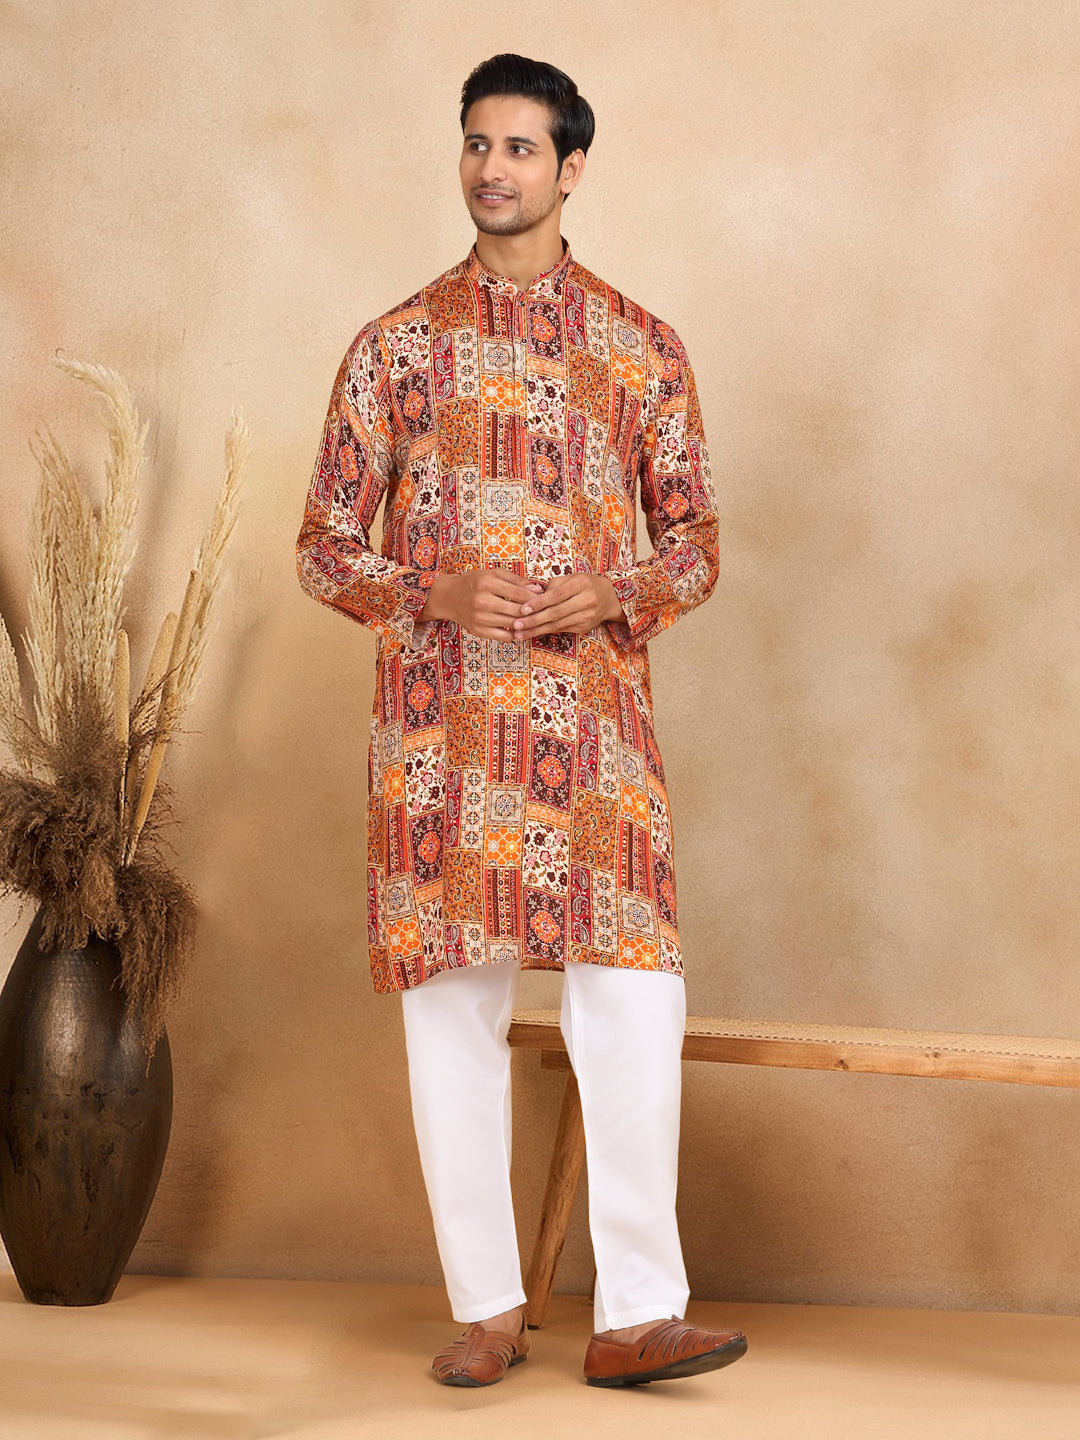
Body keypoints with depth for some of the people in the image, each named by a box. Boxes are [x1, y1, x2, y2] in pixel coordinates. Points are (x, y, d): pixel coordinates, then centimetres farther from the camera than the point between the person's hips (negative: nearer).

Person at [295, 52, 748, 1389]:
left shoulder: (639, 346, 9)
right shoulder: (395, 345, 8)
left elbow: (695, 541, 10)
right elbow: (325, 547, 7)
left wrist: (615, 594, -11)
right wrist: (433, 592, -12)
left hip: (592, 716, 0)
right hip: (436, 724, 1)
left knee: (633, 1001, -9)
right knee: (450, 1011, 2)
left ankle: (637, 1316, -1)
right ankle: (486, 1307, 14)